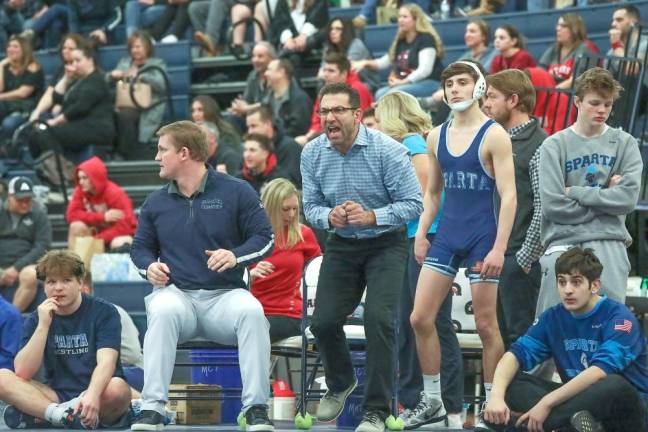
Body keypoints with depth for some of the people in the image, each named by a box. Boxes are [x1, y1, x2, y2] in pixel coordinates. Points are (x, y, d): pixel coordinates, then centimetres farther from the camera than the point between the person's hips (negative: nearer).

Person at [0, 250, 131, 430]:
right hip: (57, 396, 3)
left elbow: (106, 362, -17)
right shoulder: (37, 319, 7)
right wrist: (43, 325, -14)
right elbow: (22, 373, -6)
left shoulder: (104, 312, -2)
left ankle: (40, 417, -26)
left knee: (117, 388, -37)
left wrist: (92, 395, -37)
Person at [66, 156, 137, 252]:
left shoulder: (115, 193, -23)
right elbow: (72, 215, -20)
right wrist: (102, 217, -29)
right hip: (99, 232, 5)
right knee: (76, 226, -22)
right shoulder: (81, 191, -9)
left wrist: (97, 239, -27)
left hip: (120, 234, -5)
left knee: (119, 245, -38)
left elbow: (126, 225, -26)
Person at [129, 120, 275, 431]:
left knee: (251, 312, -36)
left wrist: (236, 256, -18)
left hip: (225, 296, -1)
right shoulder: (156, 202, 13)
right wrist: (149, 266, -2)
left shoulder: (236, 192, 3)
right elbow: (140, 248, 21)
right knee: (163, 311, -36)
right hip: (176, 292, 1)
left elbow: (264, 238, 2)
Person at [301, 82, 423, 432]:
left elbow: (413, 204, -18)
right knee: (323, 321, -2)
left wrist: (371, 216, -31)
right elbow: (311, 207, 2)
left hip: (386, 243, -4)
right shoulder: (312, 153, -5)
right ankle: (340, 384, 32)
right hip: (341, 245, 4)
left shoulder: (387, 151, -19)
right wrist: (329, 217, -21)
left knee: (378, 319, -20)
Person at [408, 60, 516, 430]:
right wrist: (421, 234, 7)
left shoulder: (494, 135, -7)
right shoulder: (437, 137, 10)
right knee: (421, 319, 0)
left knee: (486, 325, -2)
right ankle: (432, 401, 11)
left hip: (482, 237, -6)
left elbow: (509, 196, -11)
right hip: (446, 235, 6)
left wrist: (499, 248, -18)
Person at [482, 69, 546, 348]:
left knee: (519, 335, -6)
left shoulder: (538, 145, -10)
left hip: (519, 259, -9)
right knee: (496, 334, 11)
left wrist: (525, 259, -17)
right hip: (492, 258, 9)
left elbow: (544, 208, -16)